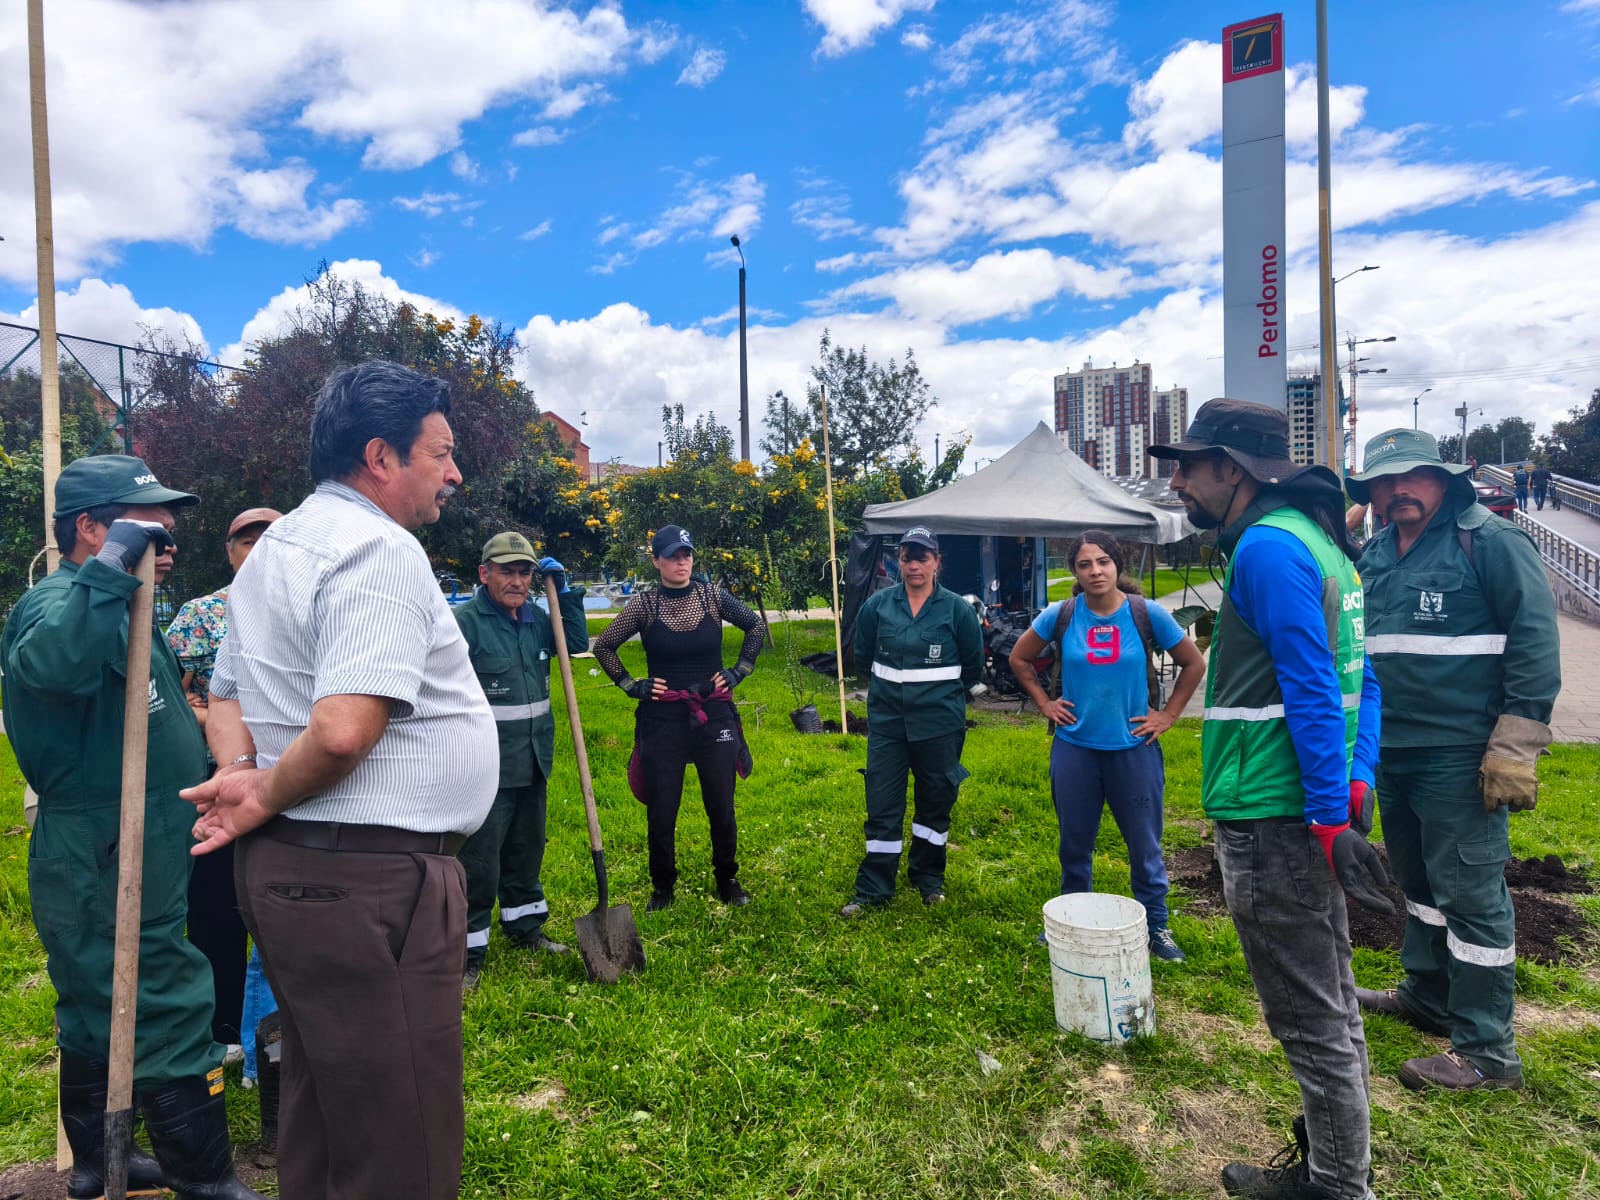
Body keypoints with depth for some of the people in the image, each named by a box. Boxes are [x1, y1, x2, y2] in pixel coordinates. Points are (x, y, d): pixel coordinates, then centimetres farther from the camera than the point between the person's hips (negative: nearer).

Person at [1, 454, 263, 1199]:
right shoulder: (64, 601, -16)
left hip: (118, 864, 10)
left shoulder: (120, 607, 16)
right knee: (172, 1015, -3)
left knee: (103, 1011, 20)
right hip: (110, 870, -10)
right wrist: (110, 568, -36)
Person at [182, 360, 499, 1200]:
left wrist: (238, 773, 4)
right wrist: (265, 798, -11)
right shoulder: (381, 550, -17)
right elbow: (343, 731, -28)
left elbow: (227, 695, 22)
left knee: (319, 1116, 25)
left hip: (289, 869, 10)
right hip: (370, 880, -10)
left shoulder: (275, 545, 16)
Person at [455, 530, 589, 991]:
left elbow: (578, 643, 18)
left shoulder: (535, 619, 7)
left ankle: (524, 927, 39)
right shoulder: (464, 622, -15)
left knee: (527, 852, 21)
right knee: (479, 863, 0)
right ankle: (468, 955, 15)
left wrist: (564, 591, 6)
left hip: (533, 763, 7)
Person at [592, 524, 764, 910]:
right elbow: (603, 646, 5)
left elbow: (756, 627, 12)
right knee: (661, 810, 6)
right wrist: (632, 686, -1)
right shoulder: (644, 604, -5)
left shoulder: (713, 597, -2)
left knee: (721, 806, 9)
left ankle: (727, 880, 29)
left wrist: (738, 672, 6)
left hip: (714, 715, 1)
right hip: (663, 719, -1)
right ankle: (662, 886, 26)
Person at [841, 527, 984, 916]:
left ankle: (928, 878, 32)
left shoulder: (957, 609, -6)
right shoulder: (878, 604, -2)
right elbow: (862, 655, 12)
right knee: (882, 804, 2)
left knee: (935, 801, 13)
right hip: (887, 719, 1)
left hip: (939, 722, -1)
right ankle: (872, 890, 13)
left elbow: (973, 666, 6)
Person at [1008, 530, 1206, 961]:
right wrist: (1044, 704, 4)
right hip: (1074, 748, 1)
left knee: (1145, 846, 9)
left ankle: (1157, 928, 27)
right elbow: (1020, 658, 10)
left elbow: (1194, 664, 5)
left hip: (1134, 748, -1)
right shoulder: (1060, 616, -5)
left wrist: (1168, 715, 1)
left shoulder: (1148, 614, -7)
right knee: (1075, 845, 14)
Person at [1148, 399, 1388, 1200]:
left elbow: (1312, 692, -22)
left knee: (1311, 1015, 6)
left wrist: (1329, 812, -20)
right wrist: (1356, 783, 11)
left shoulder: (1267, 547, -17)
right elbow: (1359, 677, 14)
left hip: (1273, 819, -10)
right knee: (1329, 999, 22)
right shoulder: (1317, 540, 14)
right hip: (1316, 807, 10)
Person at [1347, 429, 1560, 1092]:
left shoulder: (1489, 539, -10)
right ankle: (1425, 997, 38)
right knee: (1419, 882, 20)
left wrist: (1514, 748, -18)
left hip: (1459, 757, -7)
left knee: (1470, 893, 0)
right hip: (1391, 752, 8)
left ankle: (1486, 1051, 12)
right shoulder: (1375, 554, 11)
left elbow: (1535, 639, -14)